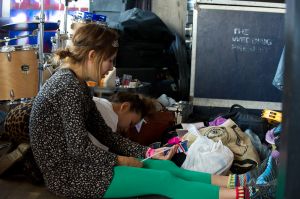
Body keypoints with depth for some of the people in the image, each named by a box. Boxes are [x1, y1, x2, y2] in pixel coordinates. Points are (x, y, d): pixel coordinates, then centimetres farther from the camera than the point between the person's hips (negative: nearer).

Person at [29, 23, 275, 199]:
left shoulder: (76, 82, 11)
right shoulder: (69, 86, -21)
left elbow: (104, 132, 10)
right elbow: (79, 147, -25)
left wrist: (147, 152, 3)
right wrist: (121, 161, -11)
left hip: (77, 165, 9)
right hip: (69, 174, -9)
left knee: (165, 166, 3)